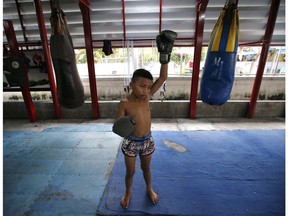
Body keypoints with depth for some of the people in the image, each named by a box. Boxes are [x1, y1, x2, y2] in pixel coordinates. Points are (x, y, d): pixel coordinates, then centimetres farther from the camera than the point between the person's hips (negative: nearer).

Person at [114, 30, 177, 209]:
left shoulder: (147, 96, -11)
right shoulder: (124, 103, -19)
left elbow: (163, 78, -17)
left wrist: (165, 55, -23)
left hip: (147, 141, 3)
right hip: (131, 143, -2)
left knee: (146, 168, 26)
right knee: (130, 171, 20)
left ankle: (149, 189, 55)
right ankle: (128, 192, 50)